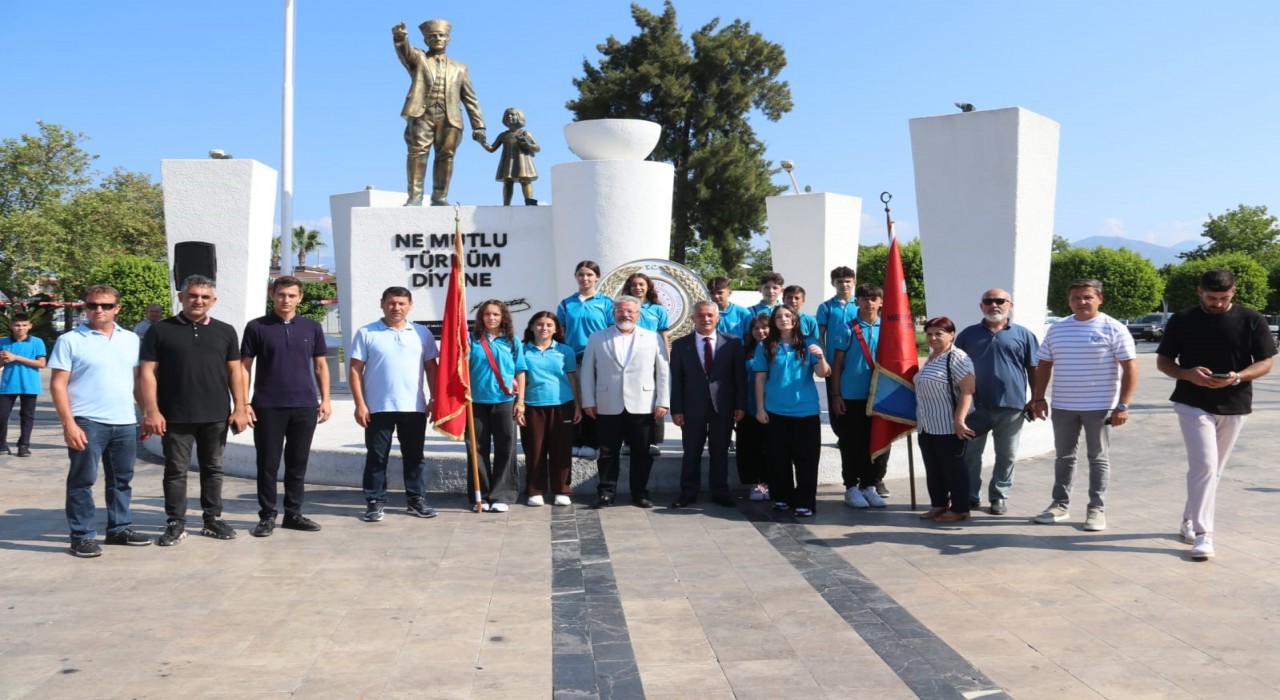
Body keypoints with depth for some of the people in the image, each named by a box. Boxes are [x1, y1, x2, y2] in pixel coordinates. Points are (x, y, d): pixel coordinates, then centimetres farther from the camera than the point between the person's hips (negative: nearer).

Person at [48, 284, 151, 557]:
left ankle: (120, 528, 25)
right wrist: (68, 423, -14)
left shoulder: (131, 340, 10)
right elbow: (58, 384, -7)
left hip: (125, 423, 5)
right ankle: (82, 536, 8)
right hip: (87, 422, -5)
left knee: (122, 480, 13)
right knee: (82, 481, 1)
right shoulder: (70, 341, -4)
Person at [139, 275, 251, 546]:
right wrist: (151, 411, -9)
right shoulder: (160, 330, 1)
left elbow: (235, 371, 9)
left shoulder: (225, 331, 8)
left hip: (216, 416, 2)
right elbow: (148, 372, -1)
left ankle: (213, 519, 21)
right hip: (175, 416, -2)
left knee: (212, 469, 11)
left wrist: (240, 408, 1)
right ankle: (176, 523, 14)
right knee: (176, 470, 5)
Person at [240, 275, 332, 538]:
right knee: (268, 463, 3)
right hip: (268, 407, -2)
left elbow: (320, 366, 11)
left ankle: (293, 514, 17)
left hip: (305, 406, 2)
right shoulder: (256, 327, 1)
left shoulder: (312, 328, 7)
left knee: (298, 463, 8)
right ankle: (267, 516, 13)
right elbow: (245, 367, 1)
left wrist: (325, 399, 3)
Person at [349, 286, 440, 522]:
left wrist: (435, 399, 3)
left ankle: (416, 500, 19)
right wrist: (360, 404, -8)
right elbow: (355, 370, -2)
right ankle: (375, 502, 13)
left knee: (414, 457, 9)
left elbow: (431, 368, 10)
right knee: (376, 458, 4)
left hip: (414, 407, 2)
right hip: (378, 408, -2)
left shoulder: (422, 333, 7)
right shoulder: (366, 333, 0)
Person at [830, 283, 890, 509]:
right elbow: (837, 363, -1)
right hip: (851, 397, -3)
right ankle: (851, 488, 12)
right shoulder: (847, 330, -3)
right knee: (852, 443, 2)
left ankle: (869, 486, 19)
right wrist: (835, 395, -6)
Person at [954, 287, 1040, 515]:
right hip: (975, 404, 1)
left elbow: (1034, 369, 7)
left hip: (1011, 405, -1)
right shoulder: (968, 334, 8)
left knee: (1006, 455, 8)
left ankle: (999, 496, 21)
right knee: (970, 454, 6)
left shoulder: (1023, 334, 5)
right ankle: (970, 496, 17)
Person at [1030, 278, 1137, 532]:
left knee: (1098, 458, 6)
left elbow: (1130, 368, -8)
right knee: (1064, 456, 11)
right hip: (1063, 406, 4)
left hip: (1099, 407, -4)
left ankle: (1097, 509, 12)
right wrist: (1038, 398, 6)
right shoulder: (1056, 329, 7)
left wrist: (1123, 405, -14)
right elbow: (1044, 365, 13)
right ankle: (1060, 504, 21)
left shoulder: (1114, 329, -6)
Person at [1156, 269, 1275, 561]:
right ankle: (1202, 534, -12)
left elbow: (1266, 362, 0)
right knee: (1204, 465, -13)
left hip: (1234, 407, 2)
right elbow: (1163, 361, 2)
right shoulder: (1182, 320, -2)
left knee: (1212, 470, 12)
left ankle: (1190, 520, 27)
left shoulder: (1252, 320, -1)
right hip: (1193, 404, -2)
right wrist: (1188, 374, -18)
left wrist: (1238, 377, -20)